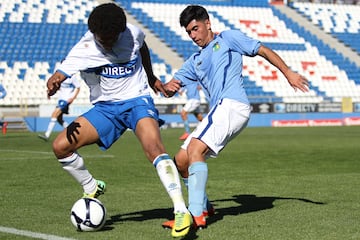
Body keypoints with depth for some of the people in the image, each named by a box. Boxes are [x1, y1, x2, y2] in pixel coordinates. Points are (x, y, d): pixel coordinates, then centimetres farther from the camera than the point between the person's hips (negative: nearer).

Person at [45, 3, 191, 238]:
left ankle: (182, 211, -32)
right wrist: (53, 84, -48)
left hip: (137, 101, -2)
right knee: (61, 146, -13)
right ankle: (92, 189, 14)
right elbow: (59, 75, -25)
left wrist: (151, 77, 24)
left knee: (153, 147, -31)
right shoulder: (84, 49, -14)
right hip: (105, 107, 2)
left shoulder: (133, 34, -9)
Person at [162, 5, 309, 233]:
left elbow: (263, 51, 9)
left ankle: (196, 214, -31)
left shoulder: (228, 38, 11)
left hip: (232, 104, -8)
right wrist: (169, 86, -3)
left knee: (195, 149, -24)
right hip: (219, 111, 8)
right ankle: (203, 206, 21)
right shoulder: (195, 61, 28)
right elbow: (169, 89, 22)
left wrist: (288, 73, -1)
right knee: (181, 160, 4)